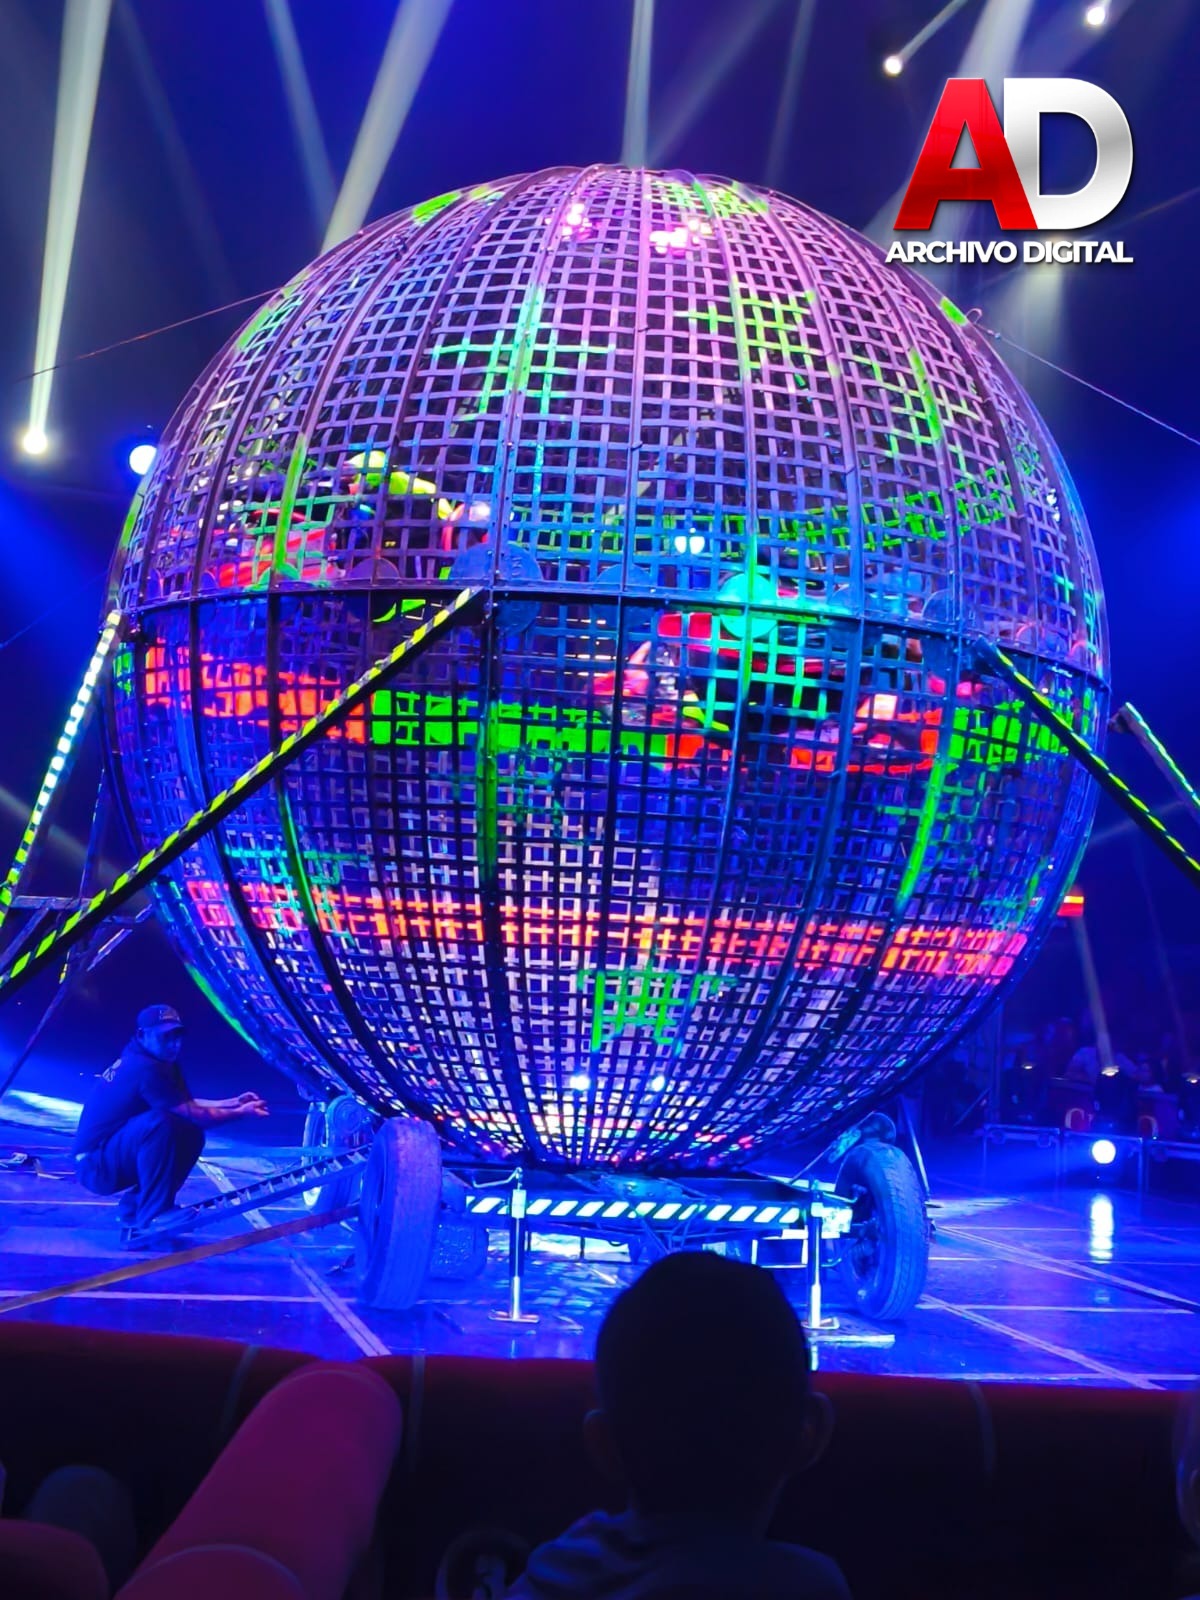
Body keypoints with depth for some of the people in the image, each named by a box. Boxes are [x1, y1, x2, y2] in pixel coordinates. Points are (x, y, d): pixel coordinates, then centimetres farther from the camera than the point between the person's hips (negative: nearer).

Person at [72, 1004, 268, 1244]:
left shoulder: (156, 1060, 7)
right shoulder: (145, 1068, -23)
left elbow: (188, 1106, 10)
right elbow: (195, 1115, -21)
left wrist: (234, 1102, 1)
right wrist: (241, 1112, -9)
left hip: (115, 1155, 10)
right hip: (95, 1166, -10)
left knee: (191, 1134, 2)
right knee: (158, 1122, -32)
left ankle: (135, 1206, 8)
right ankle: (151, 1219, -27)